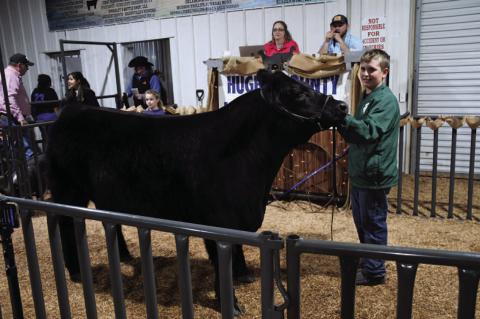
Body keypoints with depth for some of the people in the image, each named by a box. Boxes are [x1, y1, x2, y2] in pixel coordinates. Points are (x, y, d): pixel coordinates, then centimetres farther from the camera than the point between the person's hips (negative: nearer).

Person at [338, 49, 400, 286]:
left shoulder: (386, 100, -15)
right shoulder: (367, 98, 14)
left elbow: (369, 131, -28)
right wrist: (342, 125, 0)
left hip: (375, 174, -9)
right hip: (360, 172, 9)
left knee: (373, 224, 3)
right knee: (361, 222, 20)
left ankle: (374, 272, 17)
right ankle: (365, 263, 37)